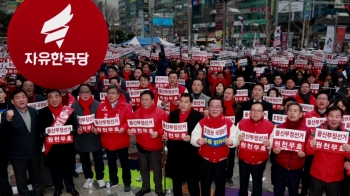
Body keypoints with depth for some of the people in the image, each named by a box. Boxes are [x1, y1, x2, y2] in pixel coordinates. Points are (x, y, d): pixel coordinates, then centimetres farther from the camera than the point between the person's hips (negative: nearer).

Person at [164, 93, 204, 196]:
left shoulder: (198, 116, -9)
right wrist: (166, 135, -7)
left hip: (190, 154, -4)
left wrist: (191, 138, -26)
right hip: (175, 152, 5)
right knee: (176, 179, 17)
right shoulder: (173, 114, 8)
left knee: (192, 180, 7)